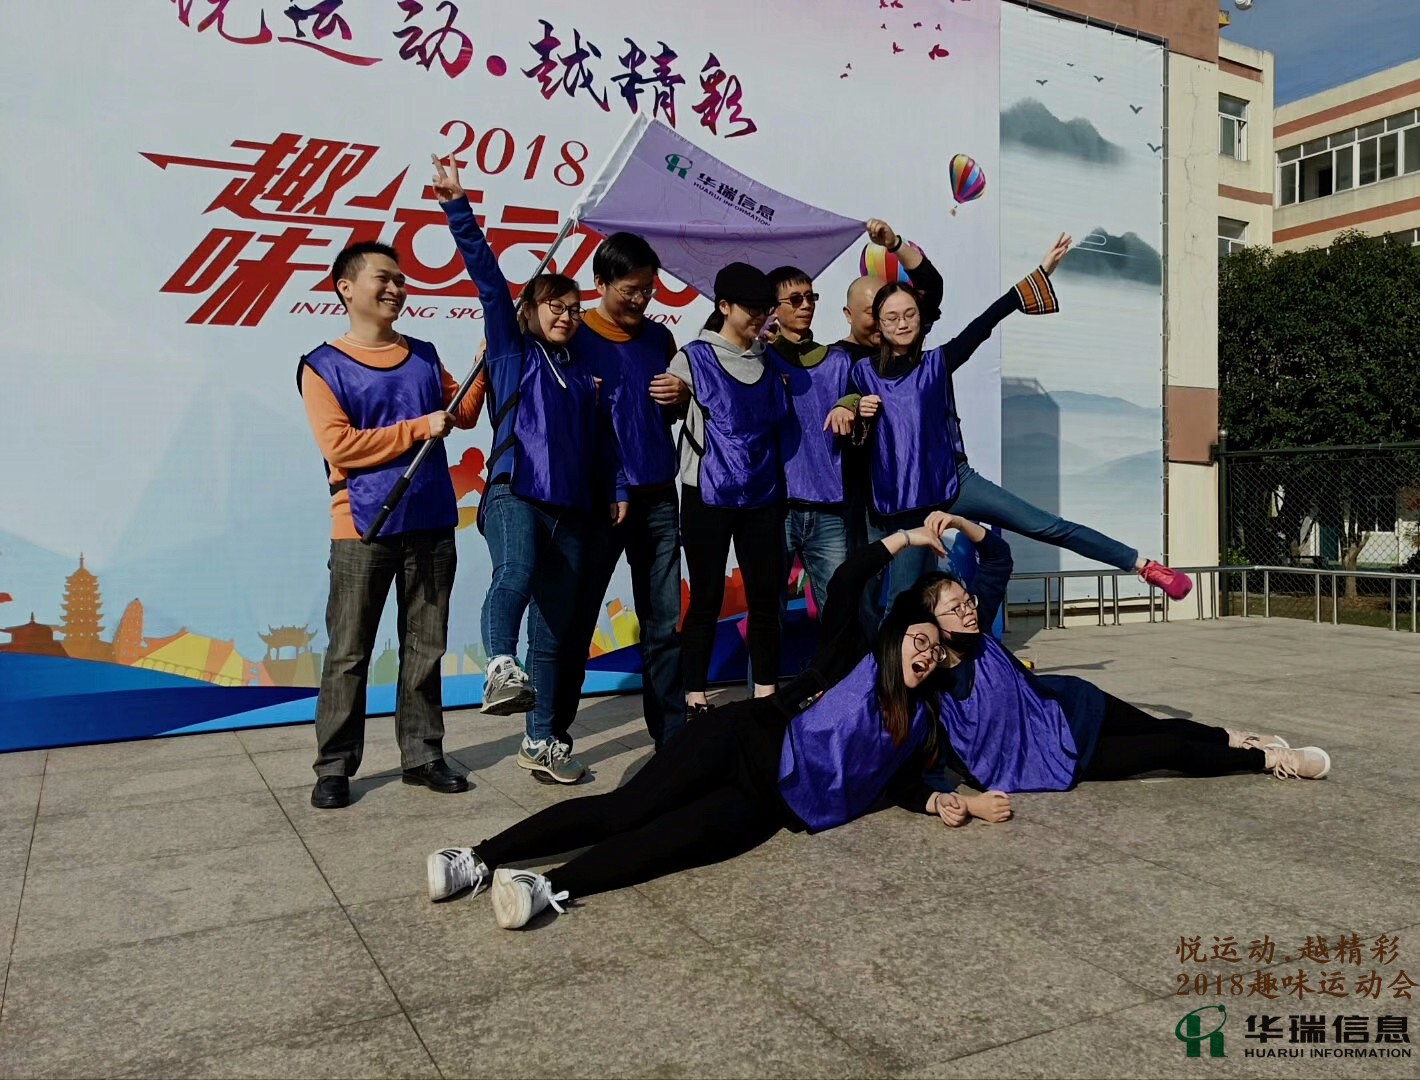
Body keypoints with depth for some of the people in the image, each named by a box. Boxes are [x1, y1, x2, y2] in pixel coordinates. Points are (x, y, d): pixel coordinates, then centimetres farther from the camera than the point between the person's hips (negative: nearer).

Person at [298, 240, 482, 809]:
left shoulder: (424, 356, 13)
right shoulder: (323, 366, -1)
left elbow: (463, 414, 16)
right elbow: (339, 445, -12)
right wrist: (422, 427, -12)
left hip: (431, 526, 4)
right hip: (363, 531, -4)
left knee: (425, 649, 9)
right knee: (348, 654, 2)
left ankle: (423, 756, 18)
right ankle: (334, 767, 12)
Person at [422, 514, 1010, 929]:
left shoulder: (919, 720, 23)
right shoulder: (857, 659, 7)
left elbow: (903, 782, 23)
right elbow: (844, 584, -5)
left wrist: (951, 802, 4)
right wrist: (911, 537, -1)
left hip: (771, 803, 3)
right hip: (748, 742, -3)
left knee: (691, 833, -27)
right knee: (622, 809, -20)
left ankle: (550, 887, -38)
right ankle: (480, 858, -25)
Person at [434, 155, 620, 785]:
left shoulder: (582, 374, 19)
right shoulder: (511, 350, 9)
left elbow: (599, 443, 23)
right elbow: (487, 277, 0)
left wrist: (612, 491, 12)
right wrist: (456, 206, -7)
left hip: (571, 508, 4)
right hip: (514, 491, -4)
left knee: (553, 629, 7)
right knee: (515, 574, -40)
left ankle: (540, 741, 16)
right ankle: (501, 668, -29)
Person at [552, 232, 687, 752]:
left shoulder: (660, 337, 11)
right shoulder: (573, 337, -2)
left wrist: (681, 395, 0)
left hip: (658, 496, 4)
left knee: (664, 623, 7)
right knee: (577, 620, 2)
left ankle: (670, 731, 16)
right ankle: (554, 733, 13)